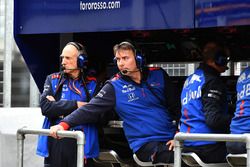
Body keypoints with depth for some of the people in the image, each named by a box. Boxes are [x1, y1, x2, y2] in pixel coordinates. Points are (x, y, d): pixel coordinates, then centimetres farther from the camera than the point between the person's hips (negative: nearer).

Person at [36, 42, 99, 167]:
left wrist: (59, 107, -10)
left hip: (81, 145, -1)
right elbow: (45, 107, -5)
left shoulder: (91, 84, 5)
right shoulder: (53, 80, 9)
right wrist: (76, 105, -12)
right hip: (55, 143, 1)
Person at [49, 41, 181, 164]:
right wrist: (64, 124, -20)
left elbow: (176, 106, 10)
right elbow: (90, 109, -8)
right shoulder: (115, 87, -1)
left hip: (170, 140, 4)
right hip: (146, 145, -3)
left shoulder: (158, 76, 5)